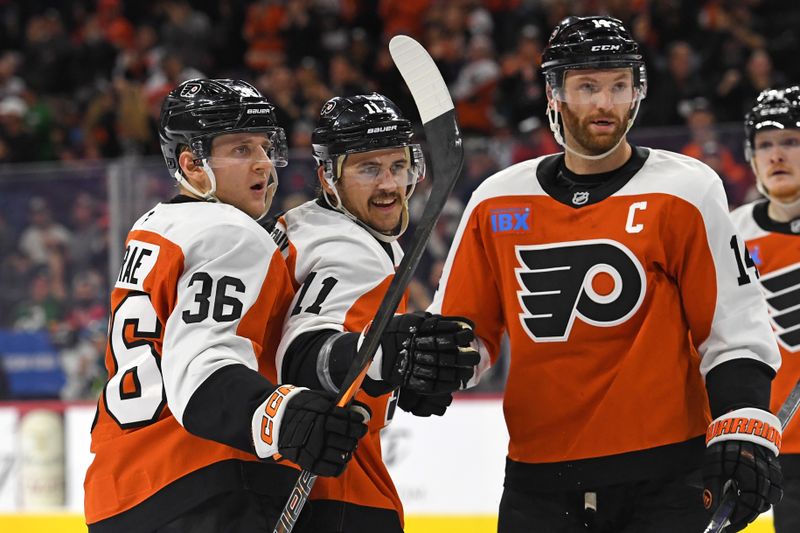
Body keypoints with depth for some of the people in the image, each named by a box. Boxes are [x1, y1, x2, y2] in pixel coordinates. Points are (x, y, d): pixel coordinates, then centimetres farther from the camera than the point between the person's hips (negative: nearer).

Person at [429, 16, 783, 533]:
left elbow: (736, 324, -3)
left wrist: (744, 432, -14)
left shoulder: (686, 192, -2)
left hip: (665, 479, -3)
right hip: (540, 481, 3)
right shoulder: (497, 203, 7)